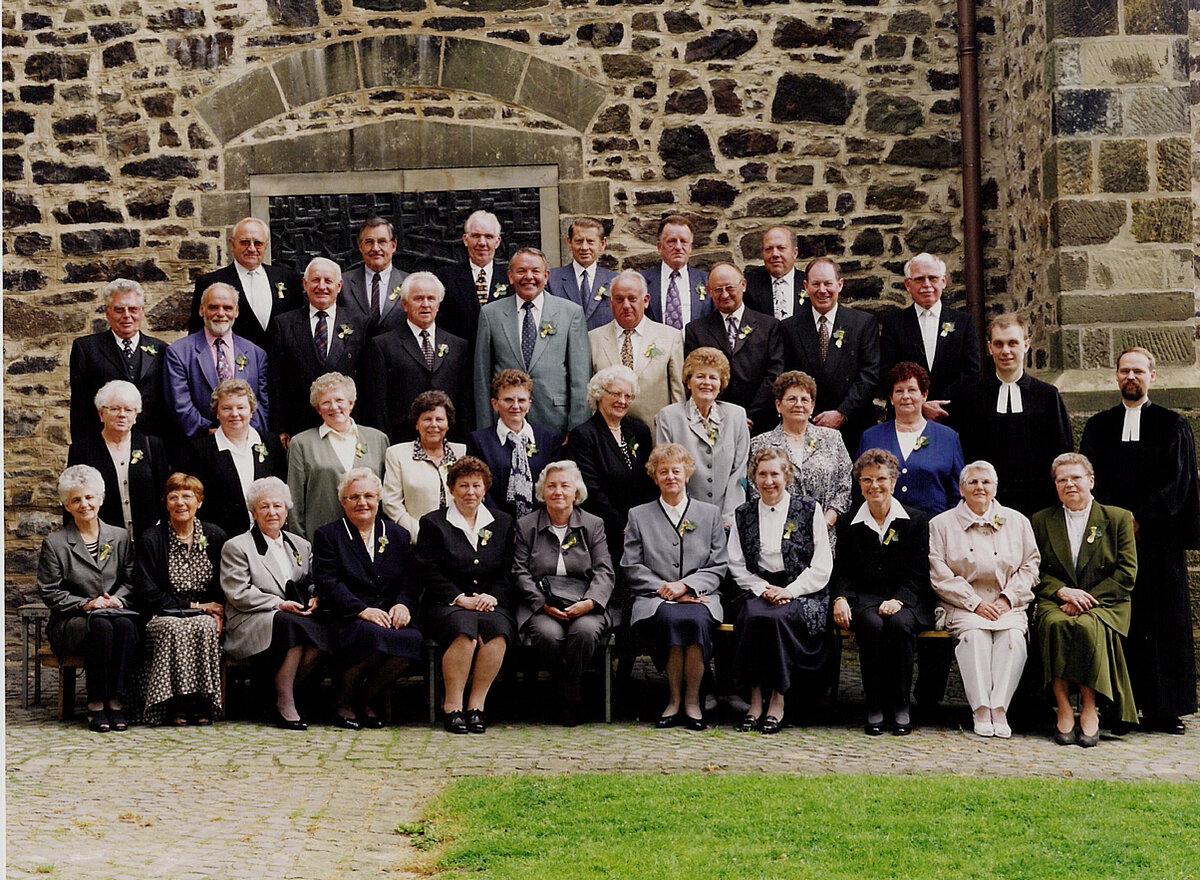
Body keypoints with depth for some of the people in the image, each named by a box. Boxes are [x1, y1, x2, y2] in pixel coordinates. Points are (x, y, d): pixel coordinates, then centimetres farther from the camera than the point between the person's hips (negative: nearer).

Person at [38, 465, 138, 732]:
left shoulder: (120, 537, 14)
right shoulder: (54, 543, 5)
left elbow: (130, 580, 14)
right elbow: (49, 592, 0)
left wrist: (117, 599, -8)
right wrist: (85, 604, -13)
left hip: (114, 612, 2)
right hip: (71, 622, -2)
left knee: (125, 626, -34)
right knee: (101, 627, -36)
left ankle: (117, 702, -30)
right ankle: (96, 706, -30)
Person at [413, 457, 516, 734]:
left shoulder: (502, 523, 18)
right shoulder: (433, 523, 9)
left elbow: (508, 573, 13)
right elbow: (427, 572, -1)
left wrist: (493, 597, -7)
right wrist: (461, 599, -11)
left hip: (491, 604, 2)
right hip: (445, 605, -2)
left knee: (498, 628, -33)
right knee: (465, 628, -36)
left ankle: (476, 705, -25)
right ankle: (452, 706, -27)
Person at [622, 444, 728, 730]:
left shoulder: (710, 513, 17)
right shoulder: (639, 516, 16)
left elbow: (719, 566, 9)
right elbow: (631, 568, 7)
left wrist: (685, 586, -8)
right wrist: (665, 589, -8)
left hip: (699, 598, 0)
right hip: (655, 599, 0)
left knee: (695, 620, -36)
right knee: (671, 618, -36)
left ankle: (692, 701, -23)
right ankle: (674, 700, -24)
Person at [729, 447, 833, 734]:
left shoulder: (809, 509, 5)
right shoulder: (743, 514, 14)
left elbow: (822, 566, 0)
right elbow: (736, 566, 10)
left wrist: (790, 591, -11)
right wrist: (762, 588, -7)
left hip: (802, 592, -2)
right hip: (760, 590, 2)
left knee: (776, 617, -34)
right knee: (753, 616, -32)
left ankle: (777, 701, -24)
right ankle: (755, 701, -27)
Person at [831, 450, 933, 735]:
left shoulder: (916, 521, 9)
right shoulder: (848, 524, 14)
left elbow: (918, 574, 2)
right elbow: (842, 571, 11)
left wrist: (898, 600, -16)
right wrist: (840, 599, -10)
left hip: (906, 600, -1)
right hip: (864, 599, 1)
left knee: (899, 624, -36)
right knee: (872, 626, -34)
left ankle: (901, 708, -23)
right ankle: (875, 708, -24)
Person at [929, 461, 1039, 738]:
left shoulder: (1017, 521, 16)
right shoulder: (942, 524, 9)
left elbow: (1030, 565, 12)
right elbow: (939, 574, 1)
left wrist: (1008, 599, -4)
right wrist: (975, 603, -10)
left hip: (1008, 606, 2)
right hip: (963, 607, -1)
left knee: (1013, 635, -31)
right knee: (975, 634, -34)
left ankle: (999, 709, -34)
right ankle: (980, 711, -35)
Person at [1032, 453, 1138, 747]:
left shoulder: (1119, 518, 10)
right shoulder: (1042, 521, 16)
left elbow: (1127, 574, 1)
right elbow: (1035, 571, 9)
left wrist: (1088, 598, -12)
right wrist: (1062, 591, -12)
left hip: (1104, 604, -1)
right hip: (1055, 602, 2)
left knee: (1088, 626, -36)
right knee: (1055, 623, -34)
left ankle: (1089, 709, -27)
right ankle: (1063, 709, -32)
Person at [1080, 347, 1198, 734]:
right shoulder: (1098, 426, 14)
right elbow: (1091, 481, 8)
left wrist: (1139, 518, -11)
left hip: (1157, 539, -1)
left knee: (1162, 624, -2)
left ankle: (1163, 710, 1)